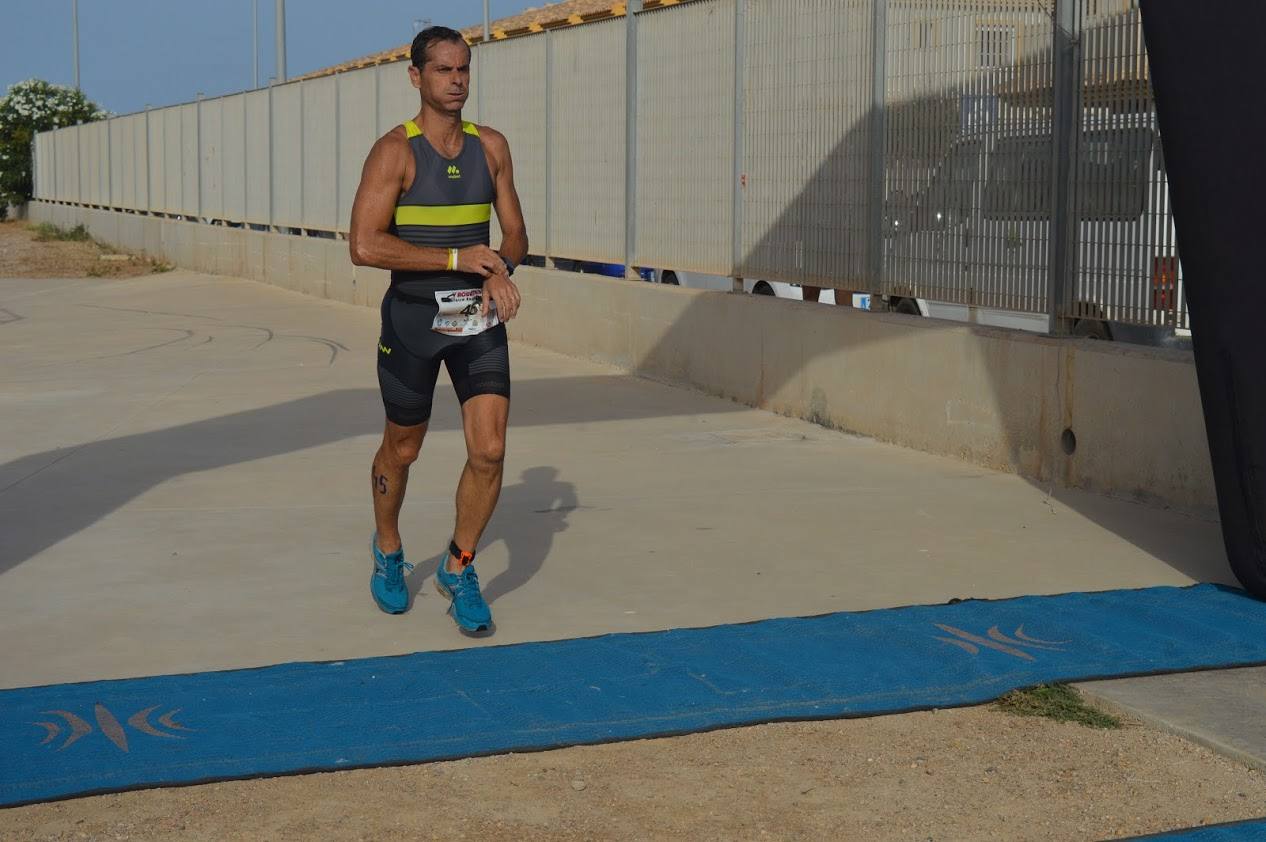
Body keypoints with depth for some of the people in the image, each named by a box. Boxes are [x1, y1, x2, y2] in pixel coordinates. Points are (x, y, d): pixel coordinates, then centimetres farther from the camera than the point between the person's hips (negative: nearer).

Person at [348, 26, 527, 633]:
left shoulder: (491, 146, 4)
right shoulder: (395, 151, -11)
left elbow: (515, 233, 11)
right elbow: (364, 246, -20)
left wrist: (502, 270, -12)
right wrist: (457, 258, -23)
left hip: (479, 318, 3)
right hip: (412, 318, -3)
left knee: (490, 452, -8)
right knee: (402, 449, 13)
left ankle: (458, 570, 12)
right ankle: (388, 552, 40)